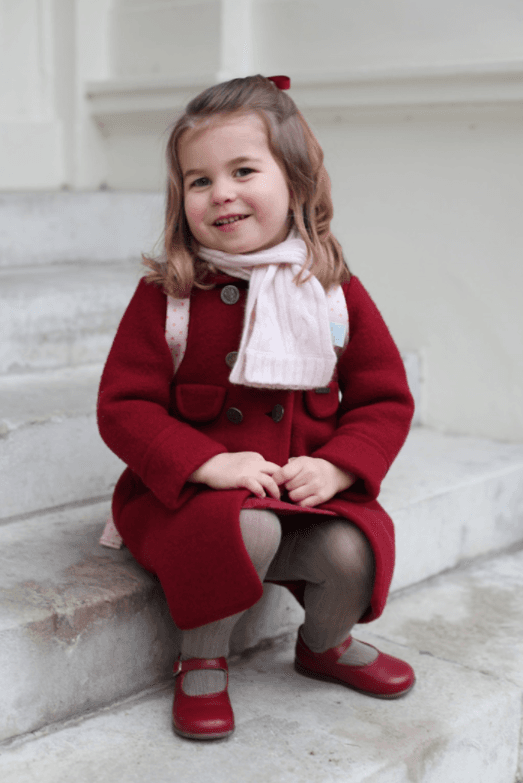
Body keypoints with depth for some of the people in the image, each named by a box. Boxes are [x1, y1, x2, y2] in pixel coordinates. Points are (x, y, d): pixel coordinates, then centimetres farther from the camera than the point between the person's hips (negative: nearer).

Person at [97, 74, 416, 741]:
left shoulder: (335, 291, 1)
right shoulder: (165, 295, -6)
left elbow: (385, 399, 5)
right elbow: (123, 406, -8)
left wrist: (335, 467, -13)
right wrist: (209, 463, -23)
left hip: (308, 488, 3)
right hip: (188, 492, -2)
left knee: (354, 550, -24)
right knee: (247, 528, -34)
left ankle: (325, 643, 15)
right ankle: (201, 660, -3)